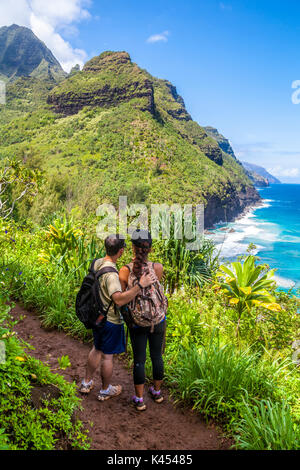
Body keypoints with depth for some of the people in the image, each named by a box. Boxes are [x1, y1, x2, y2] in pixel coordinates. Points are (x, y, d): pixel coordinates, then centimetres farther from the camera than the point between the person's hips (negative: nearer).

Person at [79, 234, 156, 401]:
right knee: (108, 356, 12)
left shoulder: (97, 263, -3)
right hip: (111, 320, -8)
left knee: (97, 349, 26)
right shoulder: (110, 273, -30)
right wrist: (140, 285, -41)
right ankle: (106, 390, 32)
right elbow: (119, 299, -40)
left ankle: (87, 383, 42)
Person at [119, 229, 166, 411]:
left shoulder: (125, 270, -16)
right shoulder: (158, 268, -16)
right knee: (157, 356, 19)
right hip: (158, 320, 1)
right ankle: (157, 392, 39)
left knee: (139, 360, 14)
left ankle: (139, 399, 27)